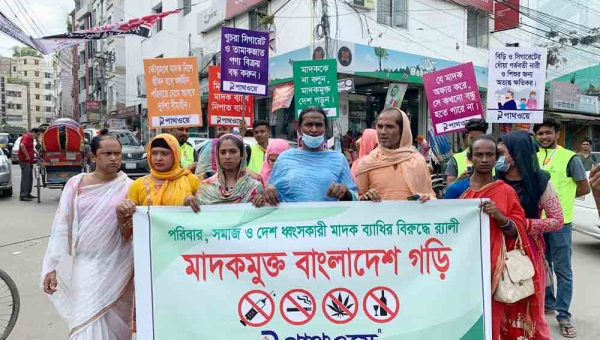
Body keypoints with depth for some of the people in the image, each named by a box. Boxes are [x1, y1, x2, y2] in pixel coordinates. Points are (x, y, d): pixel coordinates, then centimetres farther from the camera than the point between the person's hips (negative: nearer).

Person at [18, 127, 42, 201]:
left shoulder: (30, 138, 18)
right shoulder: (27, 137, -13)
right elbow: (22, 146, -31)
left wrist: (35, 152, 18)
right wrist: (27, 155, -26)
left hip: (29, 161, 10)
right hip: (25, 160, -10)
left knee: (30, 178, 14)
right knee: (25, 178, -9)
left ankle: (28, 194, 21)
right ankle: (22, 195, -7)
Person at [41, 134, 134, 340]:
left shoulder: (128, 187, -4)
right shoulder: (75, 184, -1)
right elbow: (62, 226, -1)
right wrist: (52, 266, -3)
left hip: (118, 267, 0)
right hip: (87, 265, 0)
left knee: (116, 321, 13)